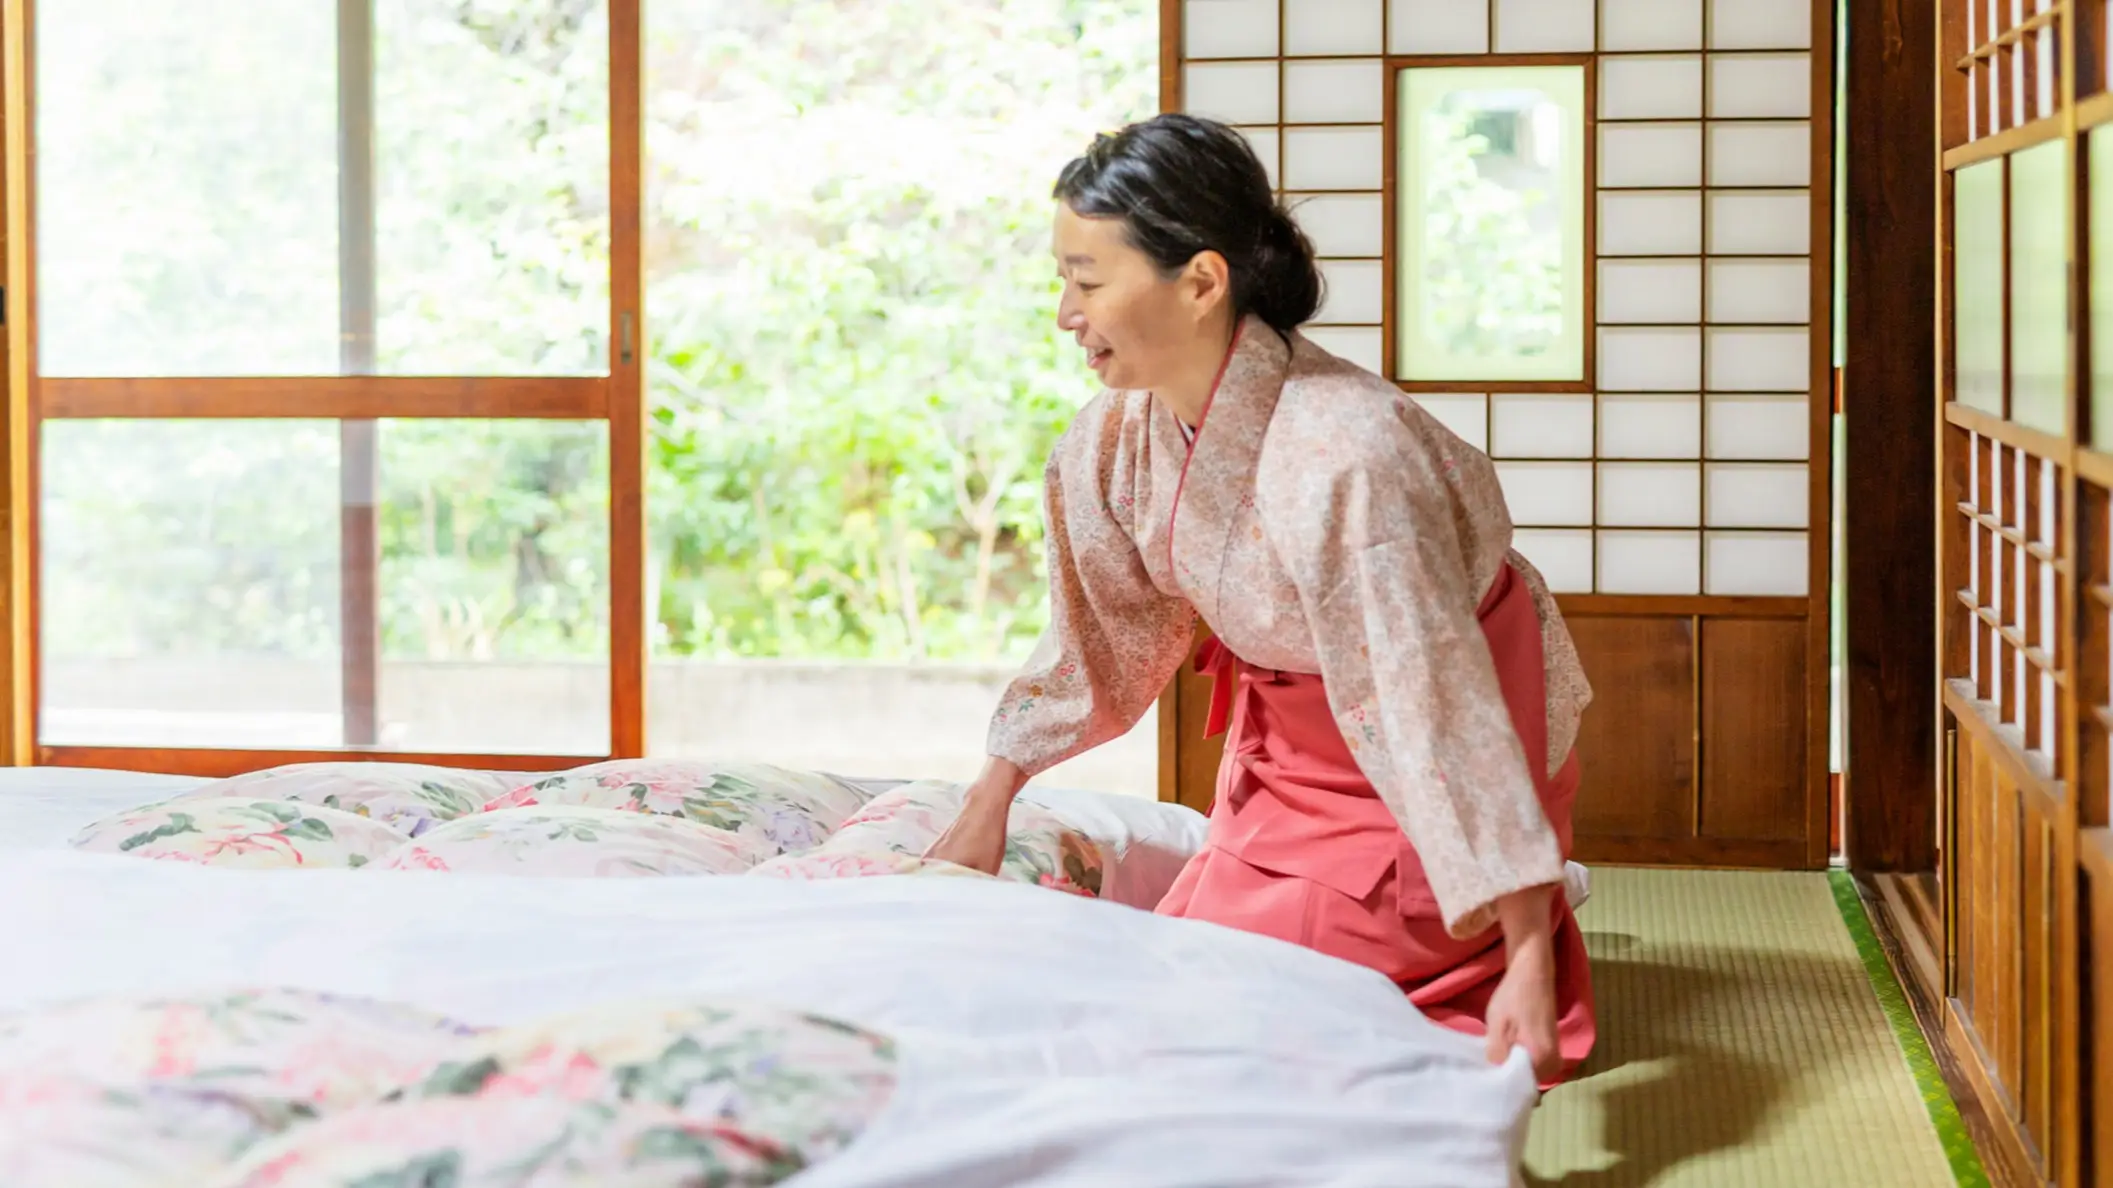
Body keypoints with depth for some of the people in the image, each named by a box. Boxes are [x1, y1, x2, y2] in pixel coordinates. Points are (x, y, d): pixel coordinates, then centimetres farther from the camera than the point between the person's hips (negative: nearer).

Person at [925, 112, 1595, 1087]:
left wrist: (1526, 961, -41)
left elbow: (1439, 713, -40)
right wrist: (988, 807, 7)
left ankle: (1534, 943, 13)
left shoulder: (1340, 459, -39)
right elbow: (1100, 638, 3)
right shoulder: (1119, 437, -15)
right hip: (1287, 737, 8)